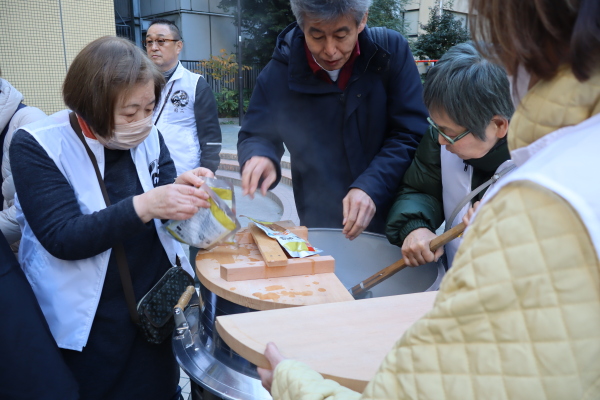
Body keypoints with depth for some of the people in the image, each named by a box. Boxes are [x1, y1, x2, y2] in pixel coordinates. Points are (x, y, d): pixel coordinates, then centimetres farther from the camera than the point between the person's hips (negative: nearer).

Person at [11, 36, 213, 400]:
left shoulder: (148, 136, -3)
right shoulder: (37, 147, -15)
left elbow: (168, 214, 0)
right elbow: (62, 238, -23)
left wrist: (185, 189, -24)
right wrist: (144, 206, -34)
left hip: (158, 304, 4)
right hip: (91, 320, -3)